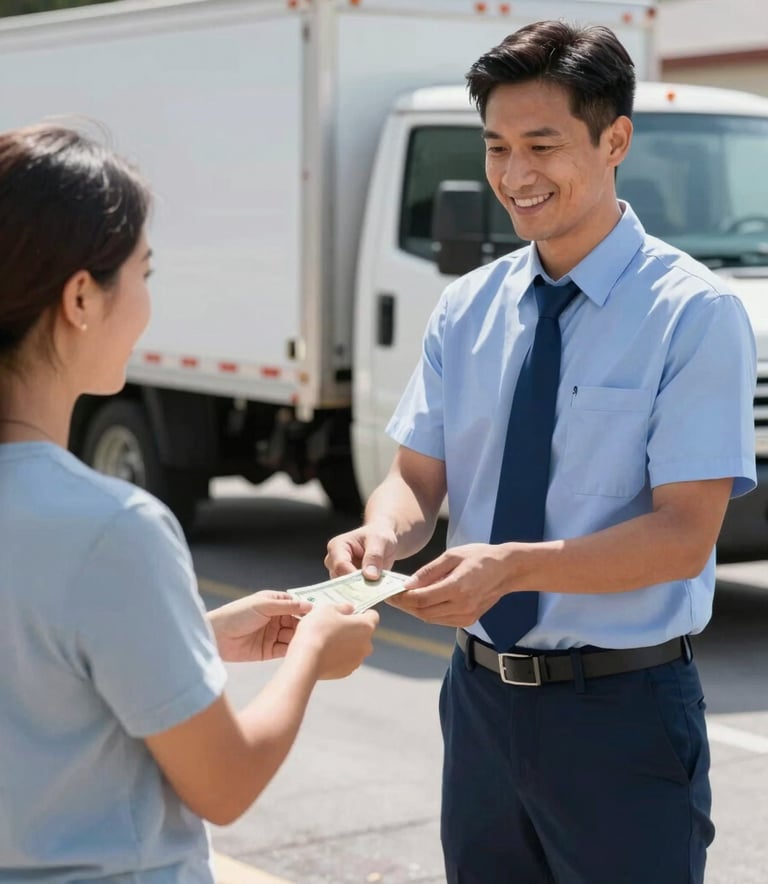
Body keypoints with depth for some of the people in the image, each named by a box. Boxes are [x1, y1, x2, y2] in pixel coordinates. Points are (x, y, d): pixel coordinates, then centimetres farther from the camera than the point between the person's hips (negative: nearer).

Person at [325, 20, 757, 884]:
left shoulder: (695, 312, -11)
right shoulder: (467, 308, 5)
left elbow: (684, 534, -17)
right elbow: (418, 474, 4)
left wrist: (513, 565, -29)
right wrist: (383, 532, -19)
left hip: (622, 713, -5)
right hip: (483, 697, 5)